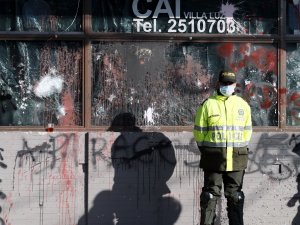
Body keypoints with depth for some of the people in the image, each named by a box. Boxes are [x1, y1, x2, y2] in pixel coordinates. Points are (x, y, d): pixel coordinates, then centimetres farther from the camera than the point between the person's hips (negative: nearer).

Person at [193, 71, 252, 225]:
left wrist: (239, 150, 5)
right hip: (213, 159, -2)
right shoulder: (208, 104, 0)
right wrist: (206, 151, 3)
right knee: (210, 195, 0)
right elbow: (199, 131, 2)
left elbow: (247, 131, 11)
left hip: (236, 159, 2)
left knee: (235, 195, 8)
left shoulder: (243, 105, 8)